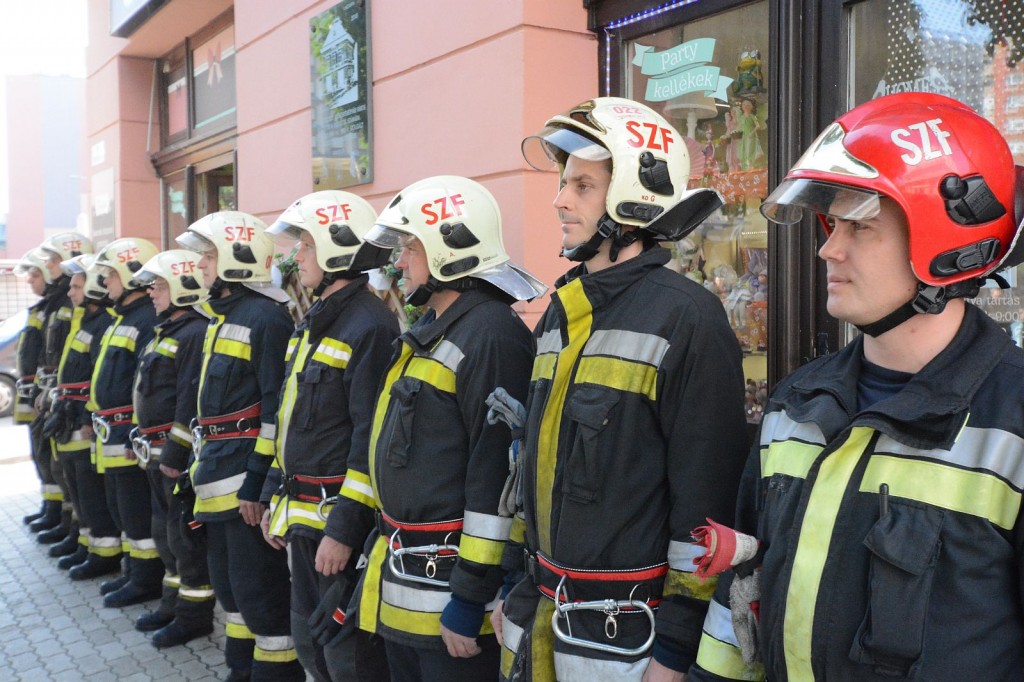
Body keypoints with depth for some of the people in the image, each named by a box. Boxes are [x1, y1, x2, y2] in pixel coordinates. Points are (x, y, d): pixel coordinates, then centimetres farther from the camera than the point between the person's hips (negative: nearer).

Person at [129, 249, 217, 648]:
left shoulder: (196, 334, -17)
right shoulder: (167, 332, 16)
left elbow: (191, 401, -23)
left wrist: (175, 453, -23)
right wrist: (141, 440, 20)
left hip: (180, 452, -11)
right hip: (157, 452, 11)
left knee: (186, 534, -2)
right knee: (164, 530, 19)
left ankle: (194, 615, 9)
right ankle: (174, 602, 32)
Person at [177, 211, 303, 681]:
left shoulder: (266, 316, -15)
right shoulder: (222, 315, 15)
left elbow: (278, 408, -20)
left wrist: (257, 479, -21)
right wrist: (204, 463, 21)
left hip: (248, 476, -10)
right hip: (219, 473, 10)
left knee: (261, 588, -2)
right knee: (228, 582, 19)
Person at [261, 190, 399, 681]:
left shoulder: (370, 325, -18)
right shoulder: (314, 321, 13)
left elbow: (371, 440, -22)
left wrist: (343, 530, -21)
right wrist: (276, 498, 17)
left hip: (337, 514, -9)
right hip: (301, 513, 10)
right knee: (309, 640, 20)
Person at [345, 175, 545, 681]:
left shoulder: (492, 334, -19)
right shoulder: (428, 331, 13)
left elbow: (498, 475, -23)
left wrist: (471, 595, -22)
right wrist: (350, 521, 21)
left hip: (449, 580, -10)